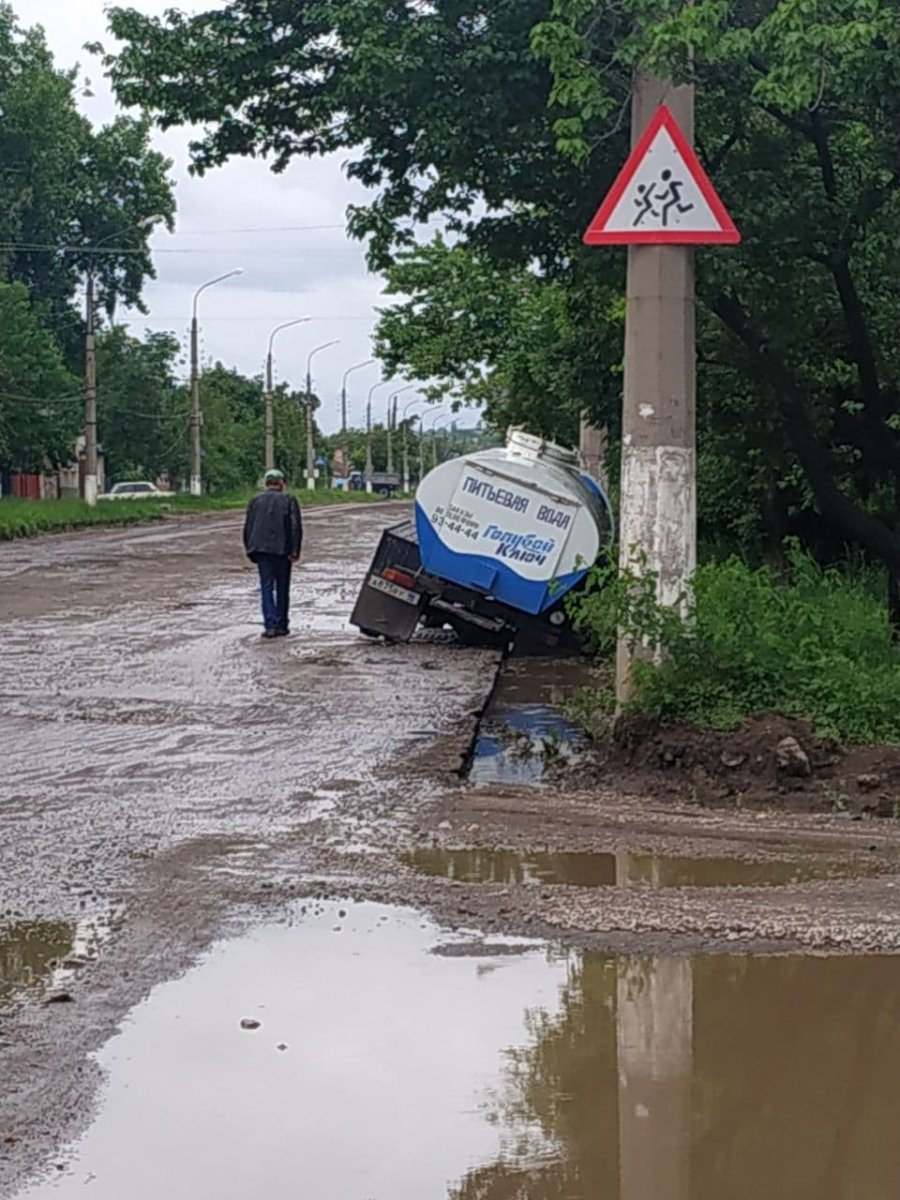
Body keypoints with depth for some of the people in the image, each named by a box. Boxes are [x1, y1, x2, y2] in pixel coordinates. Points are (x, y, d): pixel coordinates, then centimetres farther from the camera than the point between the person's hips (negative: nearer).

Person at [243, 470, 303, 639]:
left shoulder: (255, 501, 7)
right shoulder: (289, 501, 0)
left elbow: (247, 528, 8)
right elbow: (296, 527, -7)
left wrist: (250, 549, 14)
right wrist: (295, 551, -4)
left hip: (262, 550, 1)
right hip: (282, 550, -1)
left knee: (267, 587, 2)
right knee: (282, 589, 9)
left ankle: (270, 625, -10)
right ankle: (281, 625, 12)